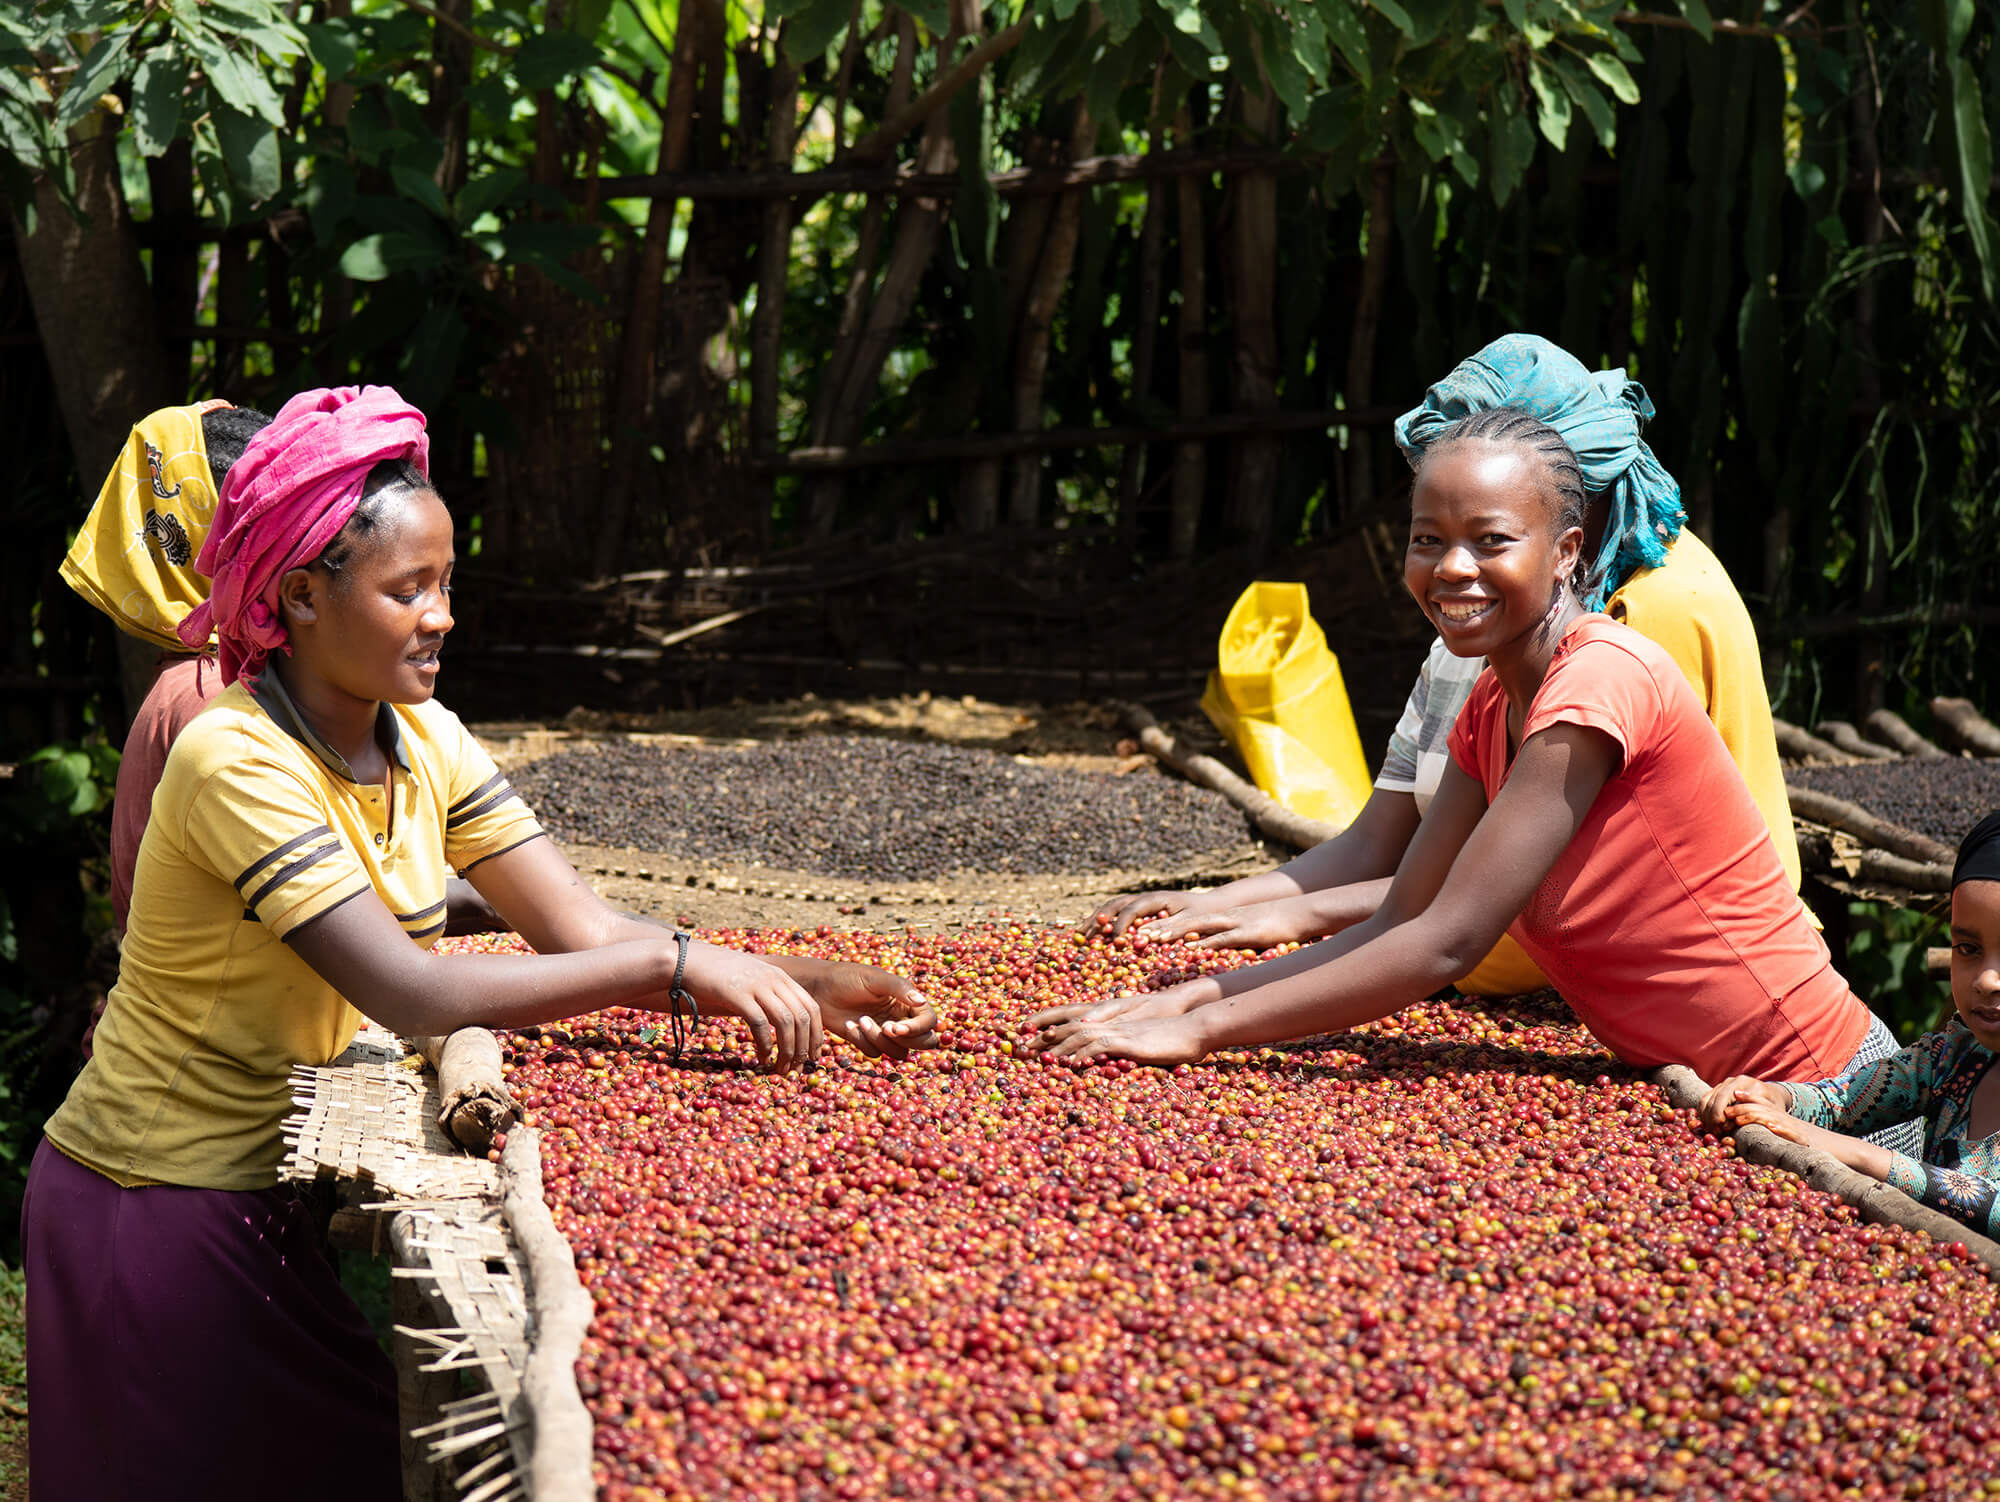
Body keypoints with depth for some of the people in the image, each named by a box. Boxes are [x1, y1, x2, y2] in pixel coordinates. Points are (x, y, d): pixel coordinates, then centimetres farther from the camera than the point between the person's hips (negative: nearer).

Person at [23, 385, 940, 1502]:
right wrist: (677, 964, -34)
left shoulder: (425, 742, 0)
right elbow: (410, 993, -32)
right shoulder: (236, 762, -24)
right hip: (159, 1208, -7)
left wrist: (814, 990, -20)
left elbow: (588, 932, -6)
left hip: (271, 1185, 7)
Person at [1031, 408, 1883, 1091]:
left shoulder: (1603, 678, -20)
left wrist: (1203, 1032, -22)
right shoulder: (1492, 708, 6)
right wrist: (1188, 1000, -9)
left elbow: (1446, 944, -23)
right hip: (1696, 1093, 7)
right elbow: (1398, 927, 2)